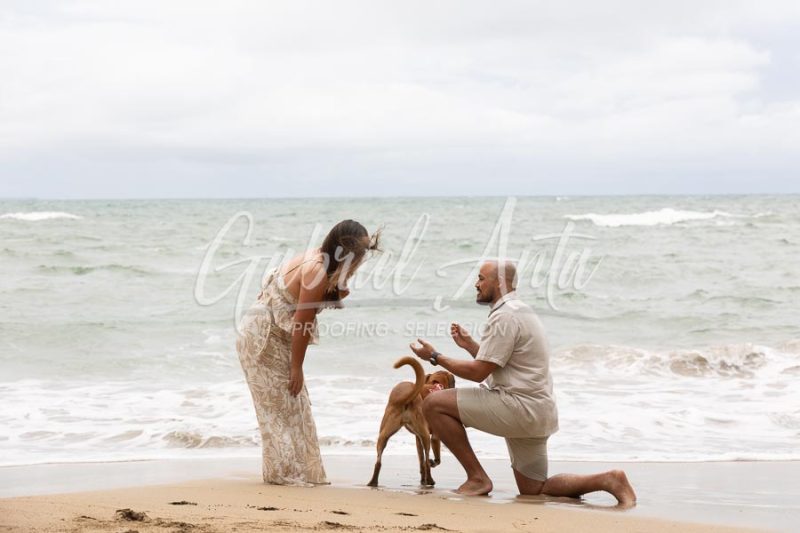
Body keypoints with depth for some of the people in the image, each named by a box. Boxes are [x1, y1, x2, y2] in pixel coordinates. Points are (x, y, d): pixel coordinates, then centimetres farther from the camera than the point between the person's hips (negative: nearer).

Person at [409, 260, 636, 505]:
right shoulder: (520, 311, 18)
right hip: (535, 412, 10)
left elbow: (478, 372, -17)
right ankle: (607, 480, 6)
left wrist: (435, 356, -7)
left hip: (521, 408, -10)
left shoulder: (505, 316, -14)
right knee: (533, 490, 16)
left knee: (434, 405, -13)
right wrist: (469, 345, 20)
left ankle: (477, 478, -8)